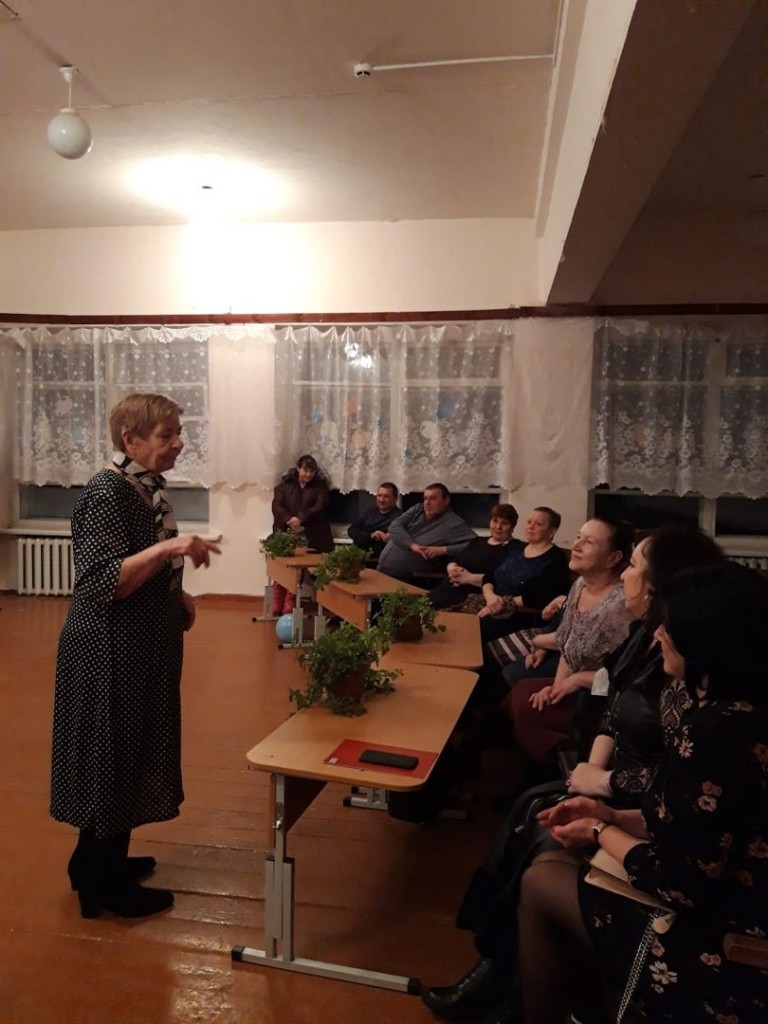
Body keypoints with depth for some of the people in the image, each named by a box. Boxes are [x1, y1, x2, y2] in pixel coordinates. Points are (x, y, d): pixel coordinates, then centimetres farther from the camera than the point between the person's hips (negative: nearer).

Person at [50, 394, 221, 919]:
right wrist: (168, 547, -33)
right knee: (109, 760, 4)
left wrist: (178, 596, 6)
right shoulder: (107, 492, -19)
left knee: (132, 755, 19)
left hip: (144, 649, 9)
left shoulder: (150, 488, 8)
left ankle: (108, 860, 36)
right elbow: (100, 584, -26)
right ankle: (99, 884, 22)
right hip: (109, 654, -9)